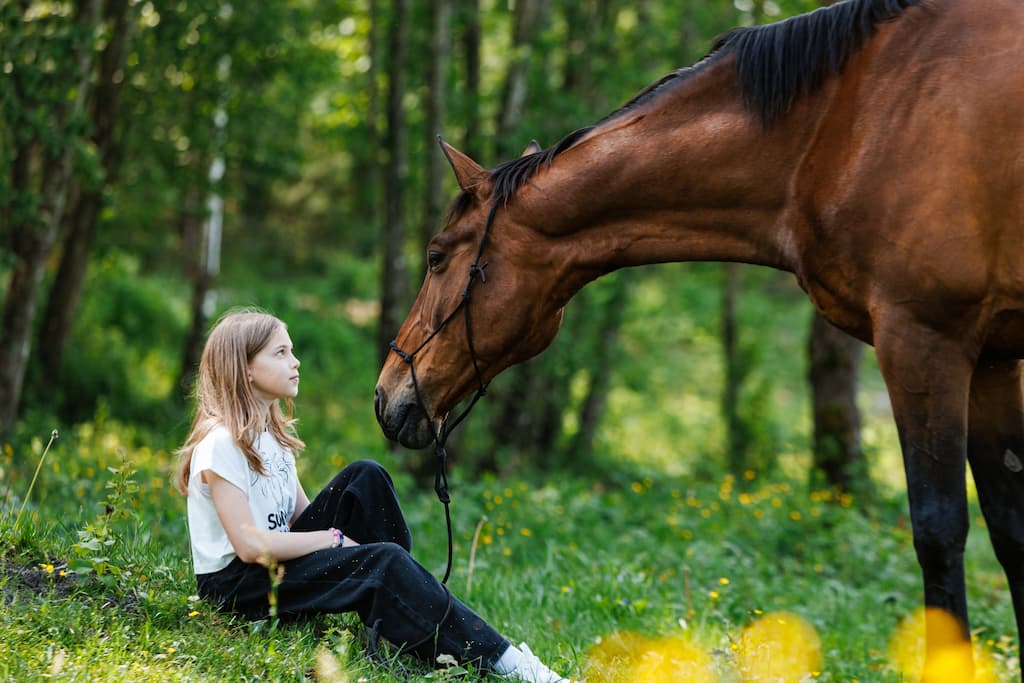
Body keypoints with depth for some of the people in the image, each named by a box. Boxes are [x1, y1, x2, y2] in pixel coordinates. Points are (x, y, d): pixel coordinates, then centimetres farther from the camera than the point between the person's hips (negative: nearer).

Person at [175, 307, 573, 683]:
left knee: (365, 477, -6)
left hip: (279, 560, 9)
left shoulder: (272, 432, 12)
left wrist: (334, 536, -10)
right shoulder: (223, 443, -17)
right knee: (383, 561, -25)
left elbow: (300, 514, 11)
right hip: (234, 583, -9)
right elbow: (249, 545, -24)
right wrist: (334, 538, -17)